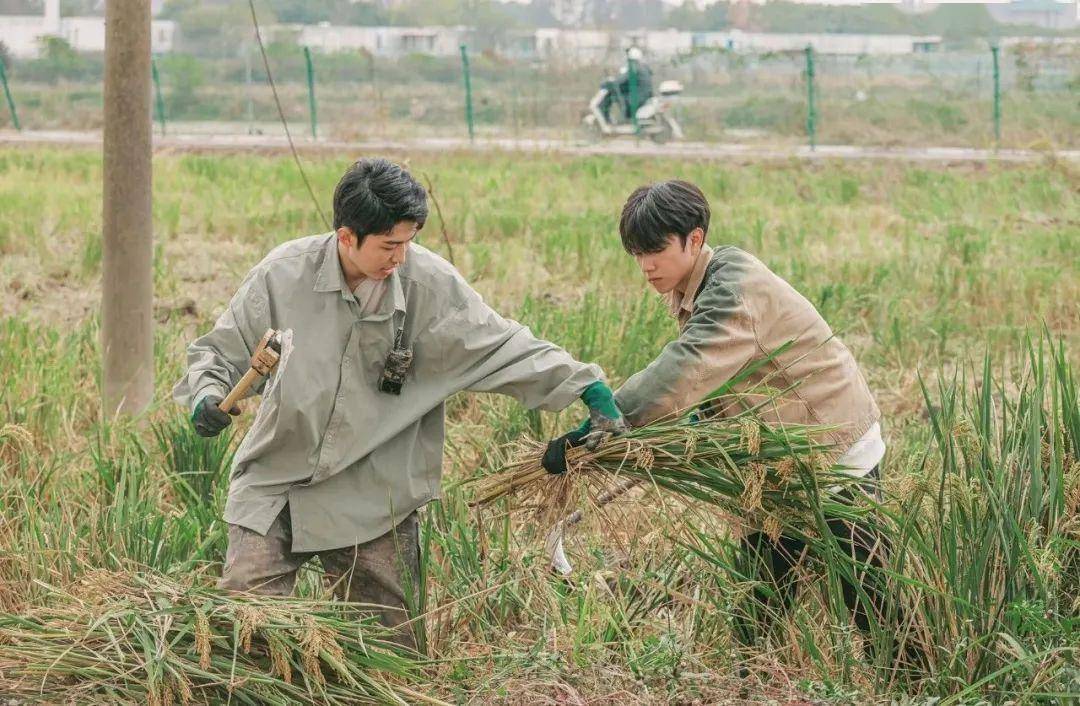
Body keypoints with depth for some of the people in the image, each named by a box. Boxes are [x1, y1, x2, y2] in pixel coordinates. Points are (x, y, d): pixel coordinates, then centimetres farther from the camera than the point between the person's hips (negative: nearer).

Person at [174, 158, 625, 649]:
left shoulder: (430, 283, -8)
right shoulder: (283, 275, -9)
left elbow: (503, 349, 0)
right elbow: (221, 350, 3)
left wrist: (584, 385, -6)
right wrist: (207, 396, -17)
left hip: (375, 500, 1)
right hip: (275, 479, -1)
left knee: (391, 645, 5)